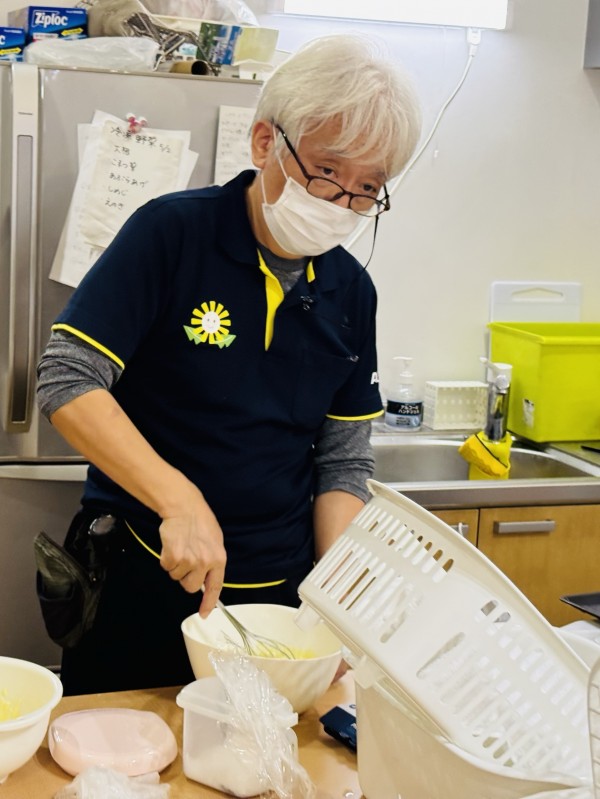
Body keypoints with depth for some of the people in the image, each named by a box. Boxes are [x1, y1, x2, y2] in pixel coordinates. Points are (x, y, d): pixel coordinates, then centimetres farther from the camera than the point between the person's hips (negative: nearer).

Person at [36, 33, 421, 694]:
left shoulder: (351, 292, 1)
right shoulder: (171, 232, -12)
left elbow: (343, 463, 5)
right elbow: (66, 382, -18)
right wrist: (180, 499, -28)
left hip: (280, 591, 4)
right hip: (140, 584, -3)